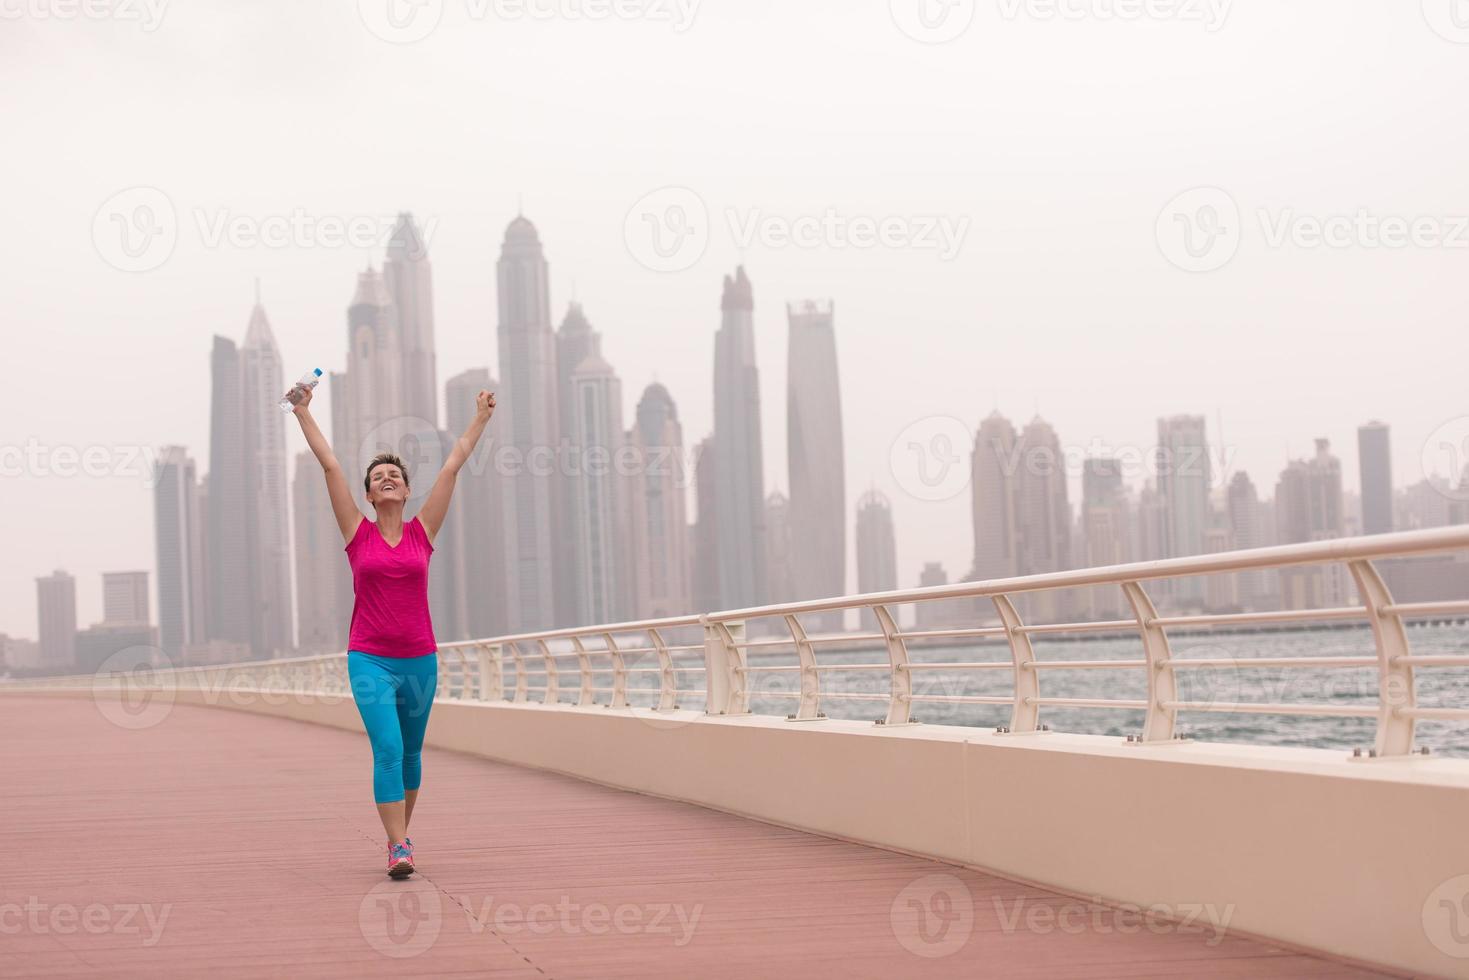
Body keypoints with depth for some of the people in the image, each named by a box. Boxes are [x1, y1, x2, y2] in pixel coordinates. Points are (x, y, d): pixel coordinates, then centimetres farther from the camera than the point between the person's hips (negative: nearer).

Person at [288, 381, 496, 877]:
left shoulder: (422, 532, 4)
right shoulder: (358, 534, 1)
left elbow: (452, 466, 7)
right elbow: (329, 464, 1)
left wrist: (481, 417, 10)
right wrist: (303, 411, 1)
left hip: (419, 659, 2)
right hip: (370, 660, -2)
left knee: (411, 753, 15)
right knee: (388, 749, -15)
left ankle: (401, 832, 33)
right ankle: (398, 848, -16)